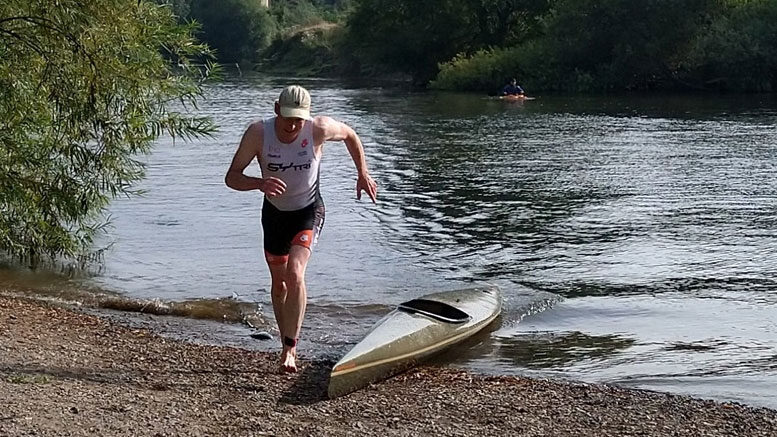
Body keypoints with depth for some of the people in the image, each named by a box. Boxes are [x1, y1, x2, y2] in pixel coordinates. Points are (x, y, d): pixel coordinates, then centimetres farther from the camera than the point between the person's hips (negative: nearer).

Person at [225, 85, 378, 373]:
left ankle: (290, 348, -20)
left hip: (309, 211, -3)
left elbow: (350, 135, 0)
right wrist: (259, 183, -41)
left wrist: (363, 174, 2)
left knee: (294, 274, -25)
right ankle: (286, 343, 36)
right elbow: (231, 178, -22)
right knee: (279, 282, 16)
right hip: (274, 212, 3)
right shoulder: (258, 133, -23)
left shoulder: (319, 129, -24)